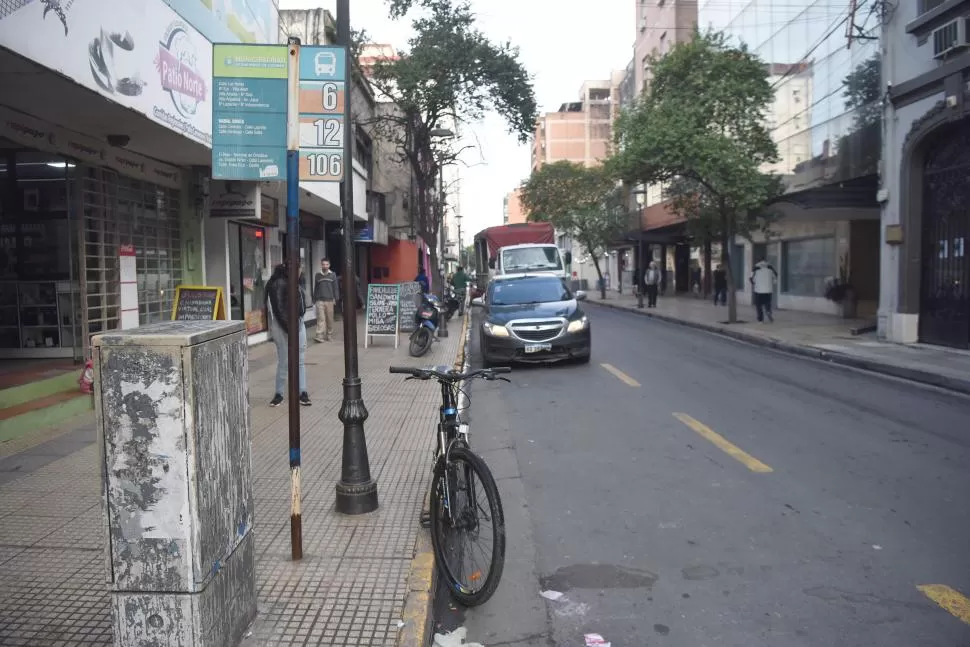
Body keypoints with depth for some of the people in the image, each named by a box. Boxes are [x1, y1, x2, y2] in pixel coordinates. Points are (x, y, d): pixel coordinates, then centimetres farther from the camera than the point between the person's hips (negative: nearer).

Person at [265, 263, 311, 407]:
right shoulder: (278, 284, -12)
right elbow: (279, 309, -16)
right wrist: (290, 328, -17)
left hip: (298, 325, 8)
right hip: (284, 328, -8)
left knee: (301, 360, 8)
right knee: (284, 362, 0)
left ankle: (302, 392, 13)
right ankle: (279, 394, 13)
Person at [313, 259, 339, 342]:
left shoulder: (333, 275, 6)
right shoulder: (317, 275, 9)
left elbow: (336, 287, 6)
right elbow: (315, 288, 12)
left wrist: (336, 298, -2)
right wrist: (314, 300, 10)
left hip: (329, 300, 0)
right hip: (320, 301, 0)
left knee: (329, 319, 4)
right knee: (320, 318, -9)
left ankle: (329, 334, 16)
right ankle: (319, 336, -15)